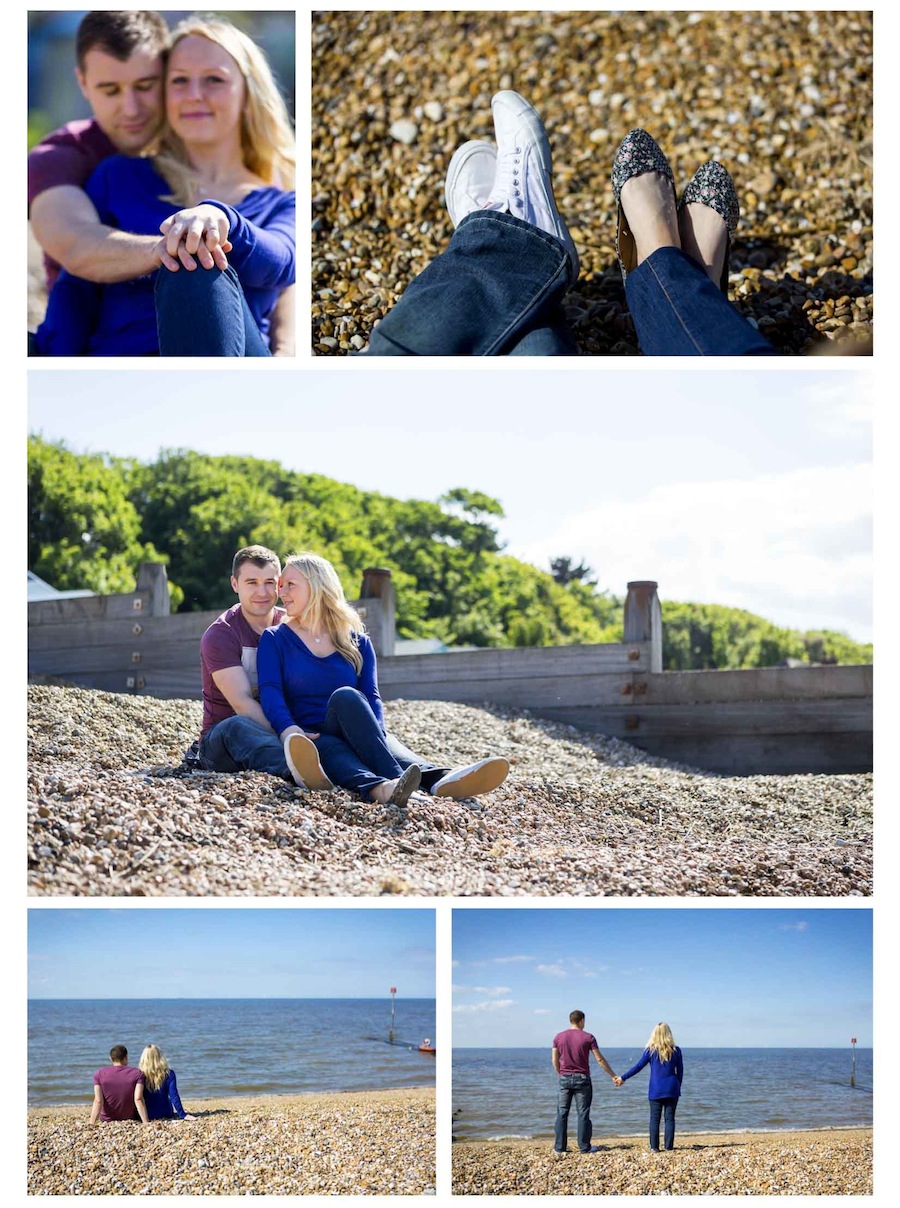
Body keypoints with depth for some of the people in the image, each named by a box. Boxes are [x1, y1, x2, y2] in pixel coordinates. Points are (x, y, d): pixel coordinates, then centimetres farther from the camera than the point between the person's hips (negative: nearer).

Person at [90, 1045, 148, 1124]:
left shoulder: (99, 1074, -8)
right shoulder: (137, 1073, -11)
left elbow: (98, 1101, -16)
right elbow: (138, 1099, -20)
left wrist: (92, 1124, -18)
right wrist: (146, 1123, -21)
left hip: (107, 1120, 2)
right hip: (130, 1118, -2)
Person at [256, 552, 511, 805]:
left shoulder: (356, 641, 17)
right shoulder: (275, 640, 13)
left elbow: (371, 697, 4)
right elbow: (270, 692, -5)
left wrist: (377, 735, -19)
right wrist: (289, 731, -27)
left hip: (357, 738, 1)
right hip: (311, 738, -1)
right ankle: (381, 787, -69)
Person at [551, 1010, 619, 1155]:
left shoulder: (558, 1037, 2)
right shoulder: (588, 1038, -6)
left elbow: (555, 1060, 5)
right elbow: (600, 1059, -4)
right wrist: (613, 1076, 4)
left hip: (565, 1078, 2)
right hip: (582, 1078, -2)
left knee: (562, 1113, 7)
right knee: (583, 1114, 3)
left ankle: (559, 1147, 8)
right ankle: (584, 1147, 4)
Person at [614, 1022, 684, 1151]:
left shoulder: (650, 1050, -4)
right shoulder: (675, 1051, 1)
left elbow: (638, 1066, -1)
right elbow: (680, 1071, 8)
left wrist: (623, 1078, 9)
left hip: (656, 1090, -1)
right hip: (672, 1090, 1)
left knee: (655, 1119, 3)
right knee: (670, 1118, 5)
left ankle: (654, 1147, 1)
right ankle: (669, 1146, 3)